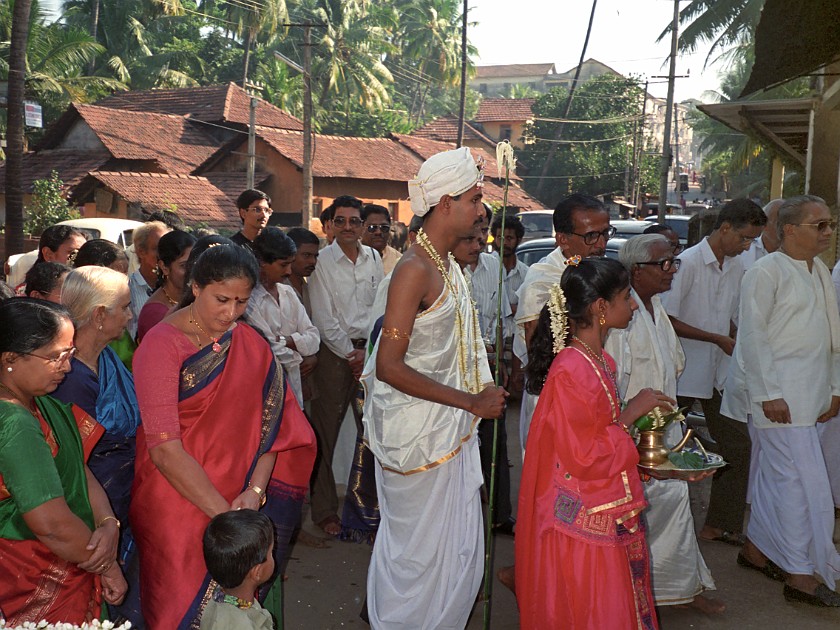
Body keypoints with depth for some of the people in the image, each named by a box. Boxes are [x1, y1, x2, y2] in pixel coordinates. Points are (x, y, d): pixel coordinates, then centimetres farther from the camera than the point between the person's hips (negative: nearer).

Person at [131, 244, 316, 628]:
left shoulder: (250, 344, 3)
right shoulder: (162, 345, -14)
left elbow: (269, 419, 0)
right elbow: (164, 449, -21)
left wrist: (256, 488, -16)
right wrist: (224, 513, -25)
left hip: (238, 495, 5)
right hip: (178, 500, -4)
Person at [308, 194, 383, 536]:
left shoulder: (373, 258, 9)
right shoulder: (322, 261, -3)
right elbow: (324, 318, -6)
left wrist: (369, 351, -2)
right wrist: (350, 354, -5)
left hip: (369, 349, 4)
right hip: (334, 351, -4)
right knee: (326, 431, -1)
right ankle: (325, 509, 8)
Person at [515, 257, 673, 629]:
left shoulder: (599, 360, 6)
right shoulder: (571, 371, -24)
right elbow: (585, 458, -23)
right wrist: (630, 414, -16)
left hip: (607, 513, 9)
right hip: (584, 521, -9)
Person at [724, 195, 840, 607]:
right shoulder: (767, 272, -10)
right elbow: (753, 336, -14)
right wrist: (767, 395, -17)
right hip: (779, 395, -8)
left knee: (774, 476, 15)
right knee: (804, 482, -8)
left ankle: (756, 549, 28)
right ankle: (801, 575, 1)